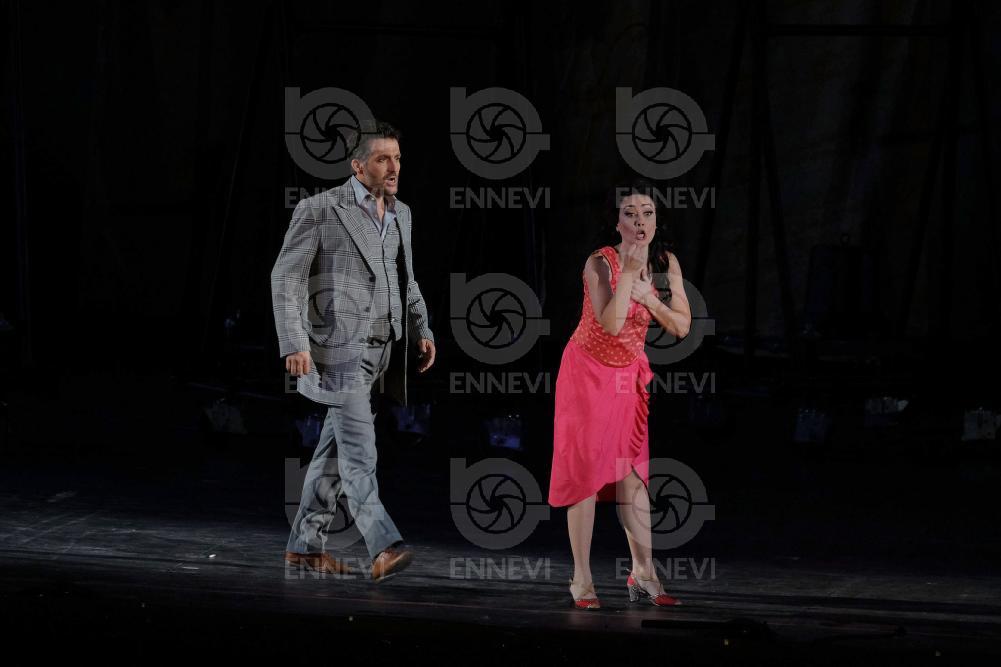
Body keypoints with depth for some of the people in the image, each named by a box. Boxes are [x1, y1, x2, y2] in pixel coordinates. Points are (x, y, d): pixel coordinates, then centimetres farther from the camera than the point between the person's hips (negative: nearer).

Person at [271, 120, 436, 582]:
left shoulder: (400, 214, 12)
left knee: (337, 447, 11)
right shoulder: (320, 210, -9)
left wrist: (421, 331, 8)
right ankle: (384, 548, -24)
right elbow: (286, 278, -10)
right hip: (339, 345, -7)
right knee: (358, 445, -15)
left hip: (382, 348, 7)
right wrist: (294, 346, -18)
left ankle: (305, 545, 19)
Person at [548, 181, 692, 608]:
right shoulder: (601, 263, -21)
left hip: (629, 374, 5)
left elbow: (681, 326, -6)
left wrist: (647, 295, -20)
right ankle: (582, 580, -4)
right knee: (586, 469, -5)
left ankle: (642, 573, 6)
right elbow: (611, 324, -33)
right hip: (588, 370, -5)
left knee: (633, 470, 3)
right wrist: (629, 271, -32)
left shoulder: (665, 263, -5)